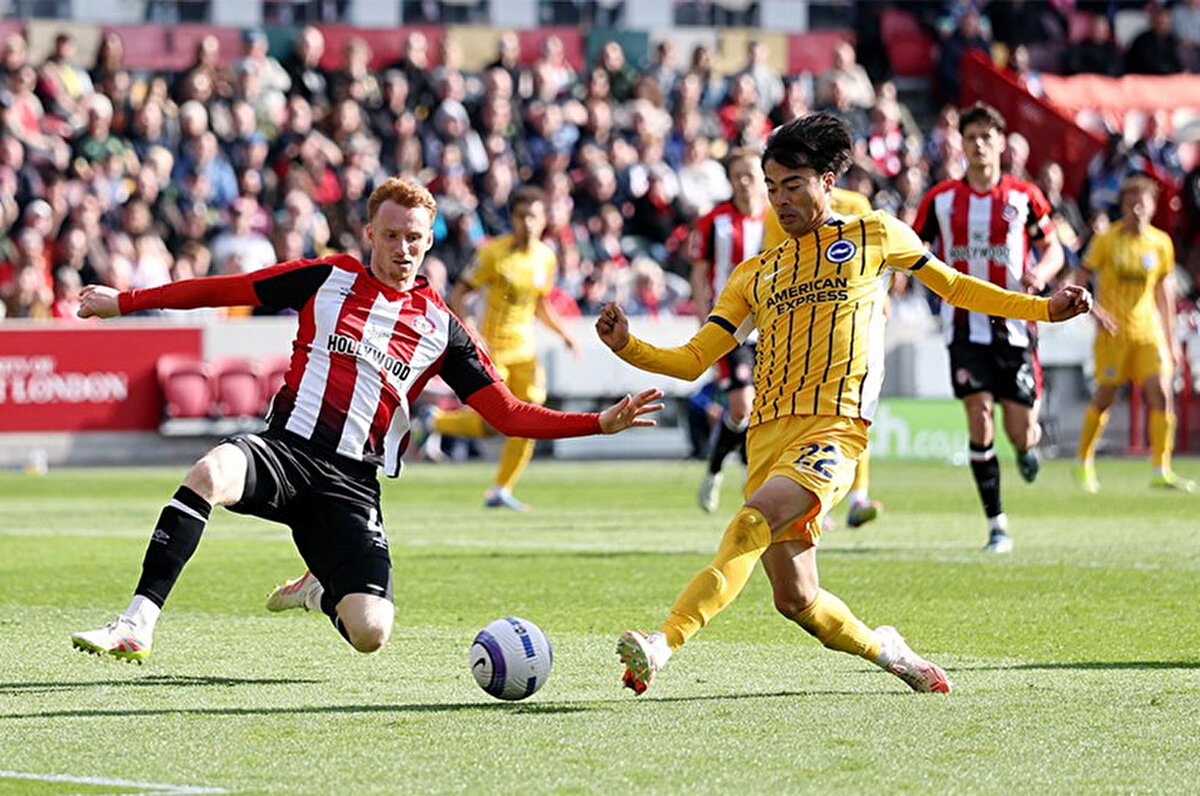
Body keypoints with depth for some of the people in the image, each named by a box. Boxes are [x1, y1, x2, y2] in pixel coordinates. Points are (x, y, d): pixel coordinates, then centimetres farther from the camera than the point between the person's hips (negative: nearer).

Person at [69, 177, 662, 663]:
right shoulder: (328, 279, 8)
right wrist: (124, 301, 13)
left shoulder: (440, 328, 10)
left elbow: (510, 415, 10)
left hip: (352, 483, 1)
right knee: (209, 474, -38)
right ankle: (137, 624, -34)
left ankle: (324, 591, 24)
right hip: (287, 446, -1)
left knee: (370, 633, -16)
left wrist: (602, 423, -3)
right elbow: (226, 290, 14)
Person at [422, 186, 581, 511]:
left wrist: (564, 334, 8)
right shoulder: (495, 253, -13)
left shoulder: (546, 257, 4)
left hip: (525, 349, 5)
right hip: (492, 347, -5)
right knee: (490, 424, -10)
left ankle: (501, 490, 9)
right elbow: (458, 294, -10)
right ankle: (437, 423, 19)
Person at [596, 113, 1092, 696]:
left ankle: (665, 644, -42)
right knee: (796, 600, 3)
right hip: (767, 432, 5)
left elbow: (952, 285, 26)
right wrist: (626, 346, 0)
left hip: (834, 429, -5)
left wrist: (1045, 309, 20)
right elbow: (692, 360, 17)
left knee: (753, 522, -31)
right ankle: (888, 653, 31)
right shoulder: (755, 276, 21)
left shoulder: (873, 236, 14)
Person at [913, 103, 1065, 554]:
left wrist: (1042, 272, -14)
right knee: (980, 419, -13)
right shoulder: (941, 199, 2)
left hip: (1014, 325, 0)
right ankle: (997, 526, -6)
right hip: (966, 326, 0)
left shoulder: (1024, 197, 1)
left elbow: (1053, 248, 8)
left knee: (1020, 433, -2)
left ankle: (1029, 441, 39)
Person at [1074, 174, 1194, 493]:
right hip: (1114, 332, -3)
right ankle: (1084, 463, 21)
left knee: (1161, 395, -10)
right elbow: (1080, 279, -2)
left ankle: (1161, 470, -5)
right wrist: (1094, 310, -18)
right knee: (1105, 398, 2)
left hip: (1148, 331, 3)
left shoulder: (1161, 243, 4)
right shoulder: (1107, 240, -6)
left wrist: (1171, 338, 15)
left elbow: (1164, 291, 13)